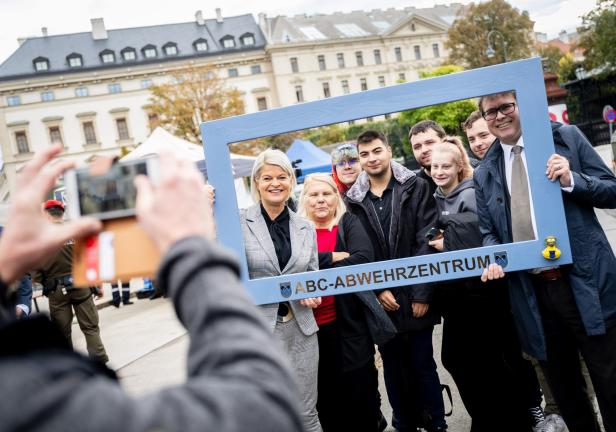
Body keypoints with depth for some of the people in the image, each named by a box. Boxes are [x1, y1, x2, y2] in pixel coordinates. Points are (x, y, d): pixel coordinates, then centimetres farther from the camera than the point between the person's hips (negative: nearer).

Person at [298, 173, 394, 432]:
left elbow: (363, 259, -12)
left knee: (361, 389, 7)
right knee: (326, 394, 11)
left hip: (351, 323, -1)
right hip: (313, 326, 1)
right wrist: (332, 257, -17)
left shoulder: (349, 223, 4)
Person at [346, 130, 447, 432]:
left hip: (414, 297, -2)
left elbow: (426, 242, -6)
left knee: (423, 365, 6)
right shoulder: (353, 200, 5)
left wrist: (422, 293, -11)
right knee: (394, 369, 12)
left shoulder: (416, 188, -1)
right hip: (381, 301, 2)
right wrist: (378, 289, -6)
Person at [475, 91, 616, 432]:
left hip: (585, 282, -3)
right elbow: (488, 231, 12)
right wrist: (492, 260, -9)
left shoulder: (565, 137, 2)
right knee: (563, 386, 16)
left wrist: (571, 181, -17)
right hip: (532, 291, 3)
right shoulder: (484, 173, 10)